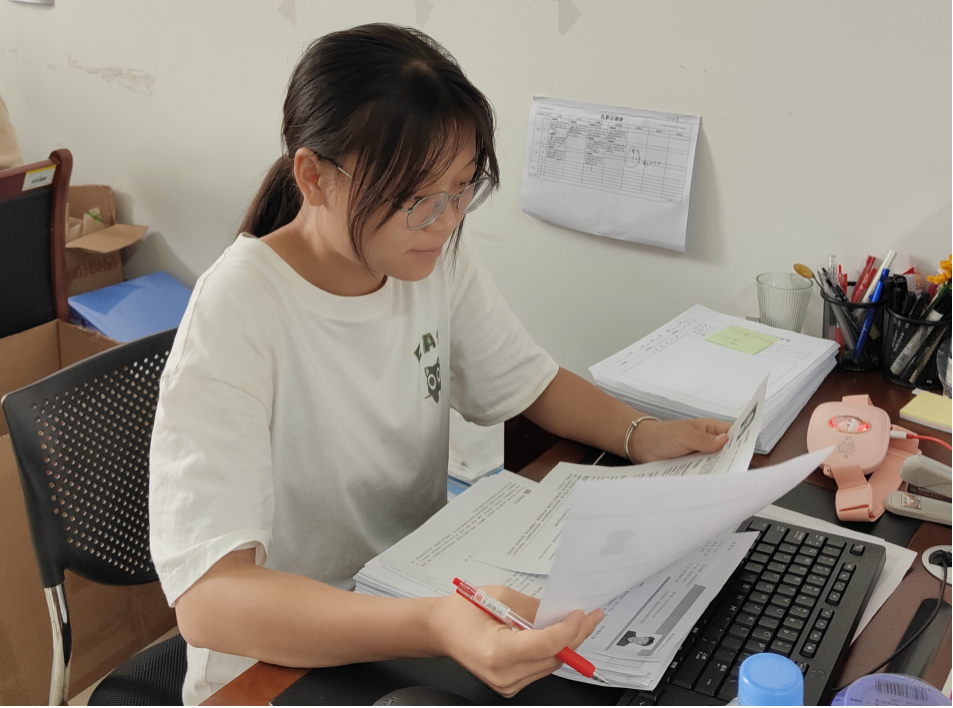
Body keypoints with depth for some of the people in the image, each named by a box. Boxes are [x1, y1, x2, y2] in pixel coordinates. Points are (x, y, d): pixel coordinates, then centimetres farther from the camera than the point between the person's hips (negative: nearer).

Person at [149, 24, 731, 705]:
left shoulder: (437, 259, -7)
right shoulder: (235, 314, -27)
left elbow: (531, 383, 8)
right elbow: (207, 598, -34)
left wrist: (642, 435, -11)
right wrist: (430, 628, -49)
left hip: (420, 592, 6)